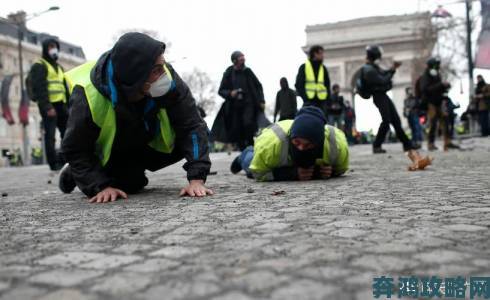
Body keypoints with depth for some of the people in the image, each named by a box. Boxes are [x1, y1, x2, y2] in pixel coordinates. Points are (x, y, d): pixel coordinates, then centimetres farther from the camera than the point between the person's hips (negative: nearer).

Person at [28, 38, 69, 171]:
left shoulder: (59, 67, 23)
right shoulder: (40, 66, -2)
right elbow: (40, 88, -13)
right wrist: (47, 107, -21)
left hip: (61, 105, 8)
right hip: (49, 105, -7)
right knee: (50, 135, -4)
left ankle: (63, 160, 14)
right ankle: (54, 163, 0)